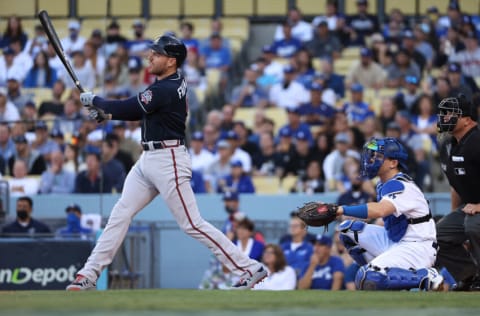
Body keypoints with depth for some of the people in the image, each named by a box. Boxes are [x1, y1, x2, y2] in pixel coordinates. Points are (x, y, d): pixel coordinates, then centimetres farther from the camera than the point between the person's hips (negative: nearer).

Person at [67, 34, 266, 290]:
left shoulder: (166, 90, -19)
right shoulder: (172, 82, 11)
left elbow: (128, 108, -15)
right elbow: (138, 112, 19)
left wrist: (94, 100, 0)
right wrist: (106, 112, 7)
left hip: (168, 162, -10)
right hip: (148, 160, 10)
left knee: (192, 224, -8)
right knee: (120, 214, 6)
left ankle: (249, 268, -4)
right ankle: (89, 274, 8)